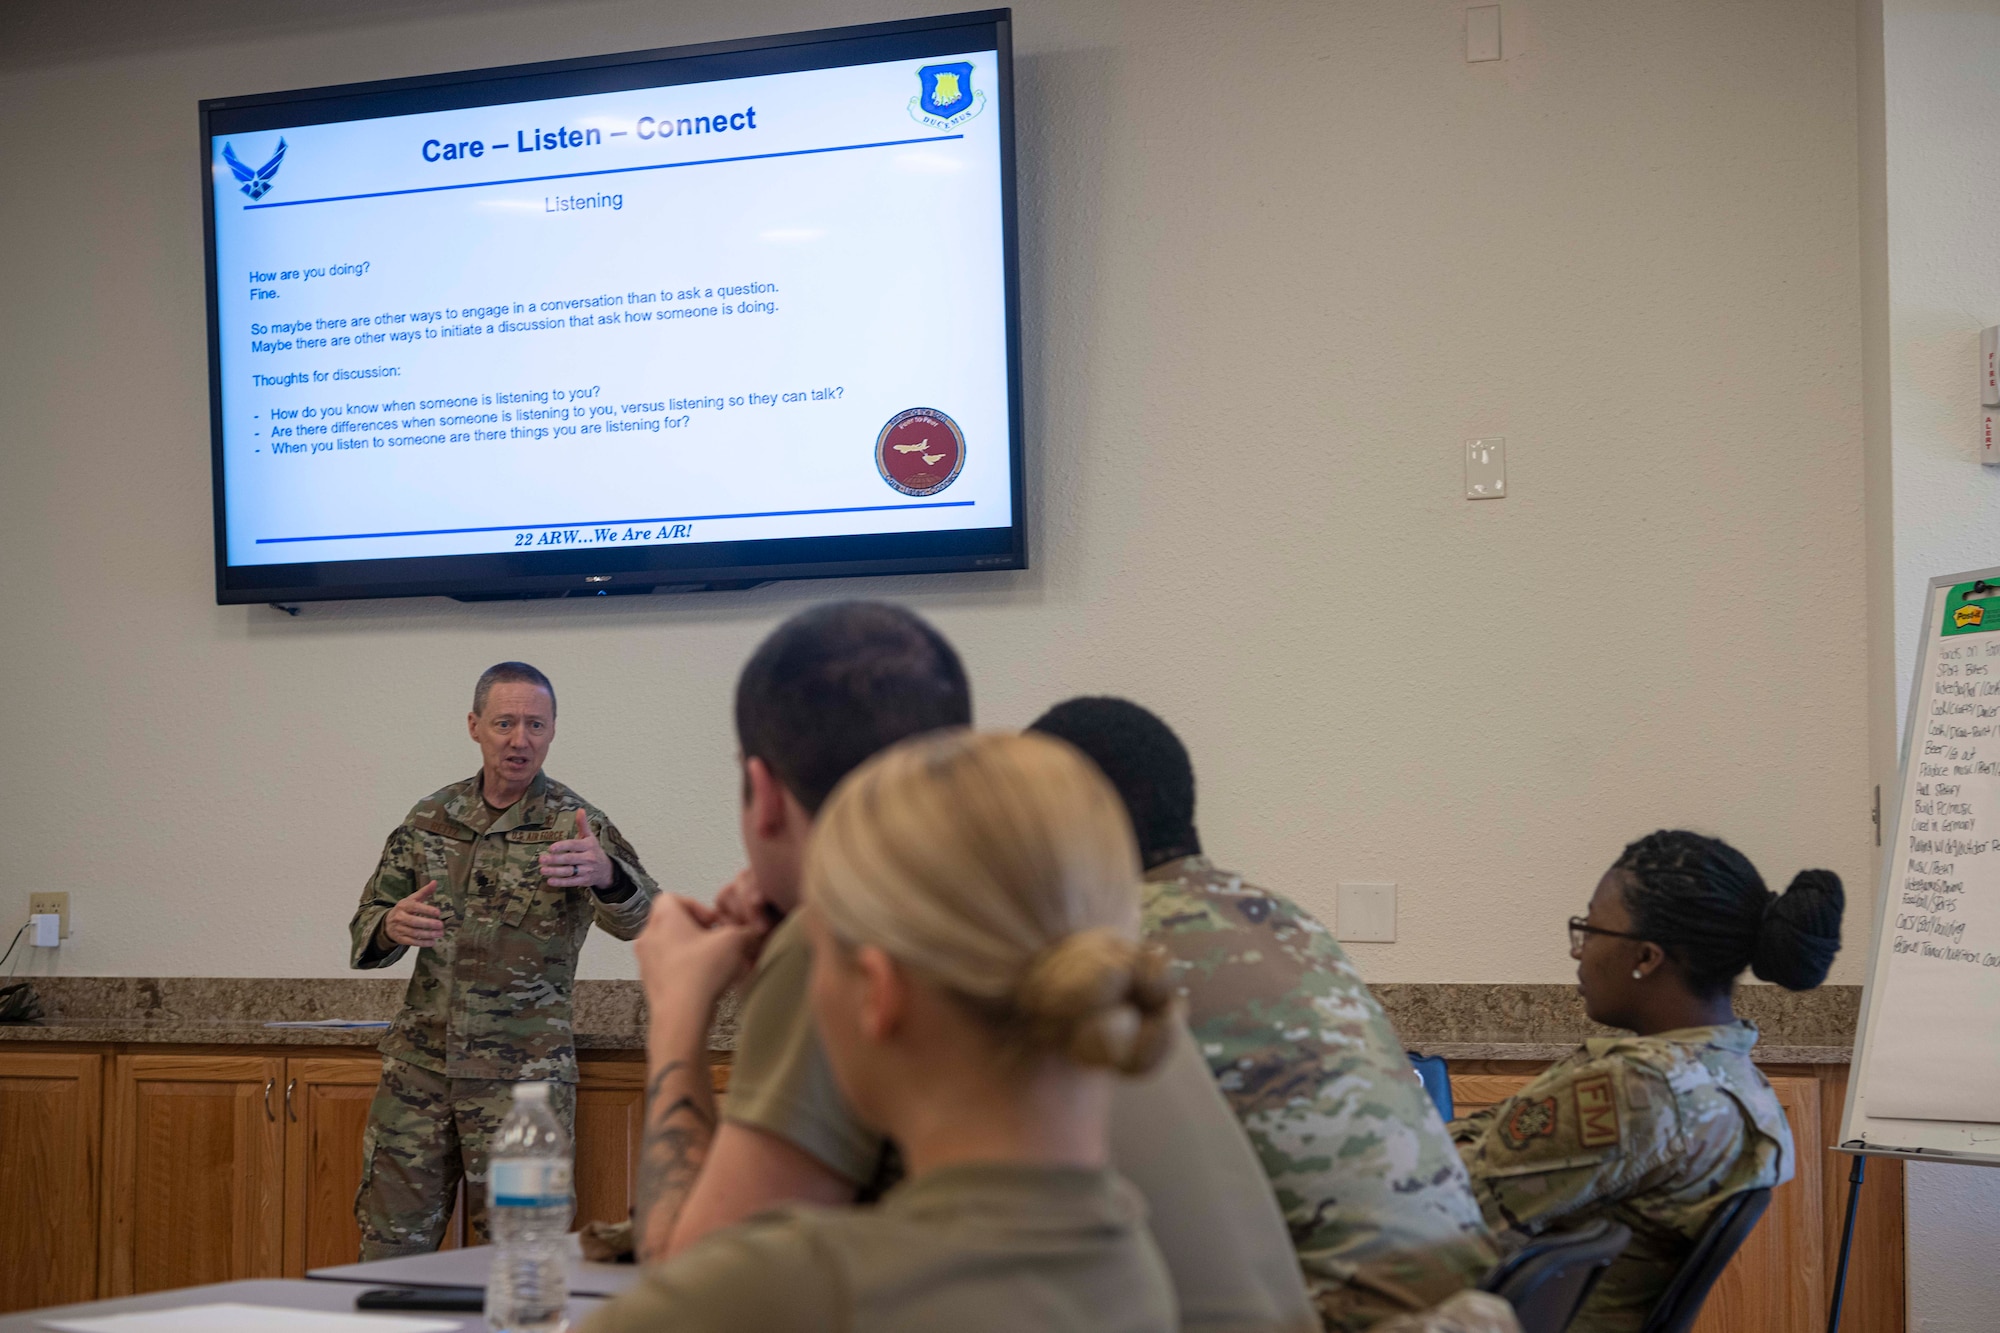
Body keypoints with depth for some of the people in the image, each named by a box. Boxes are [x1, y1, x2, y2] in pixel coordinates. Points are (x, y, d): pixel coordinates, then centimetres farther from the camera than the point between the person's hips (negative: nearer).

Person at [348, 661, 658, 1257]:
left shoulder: (574, 826, -5)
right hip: (418, 1066, 4)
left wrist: (606, 874, -45)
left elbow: (639, 917, -21)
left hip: (522, 1073, -3)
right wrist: (390, 927, -12)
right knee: (389, 1246, 6)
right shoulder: (430, 818, 8)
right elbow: (367, 926, 13)